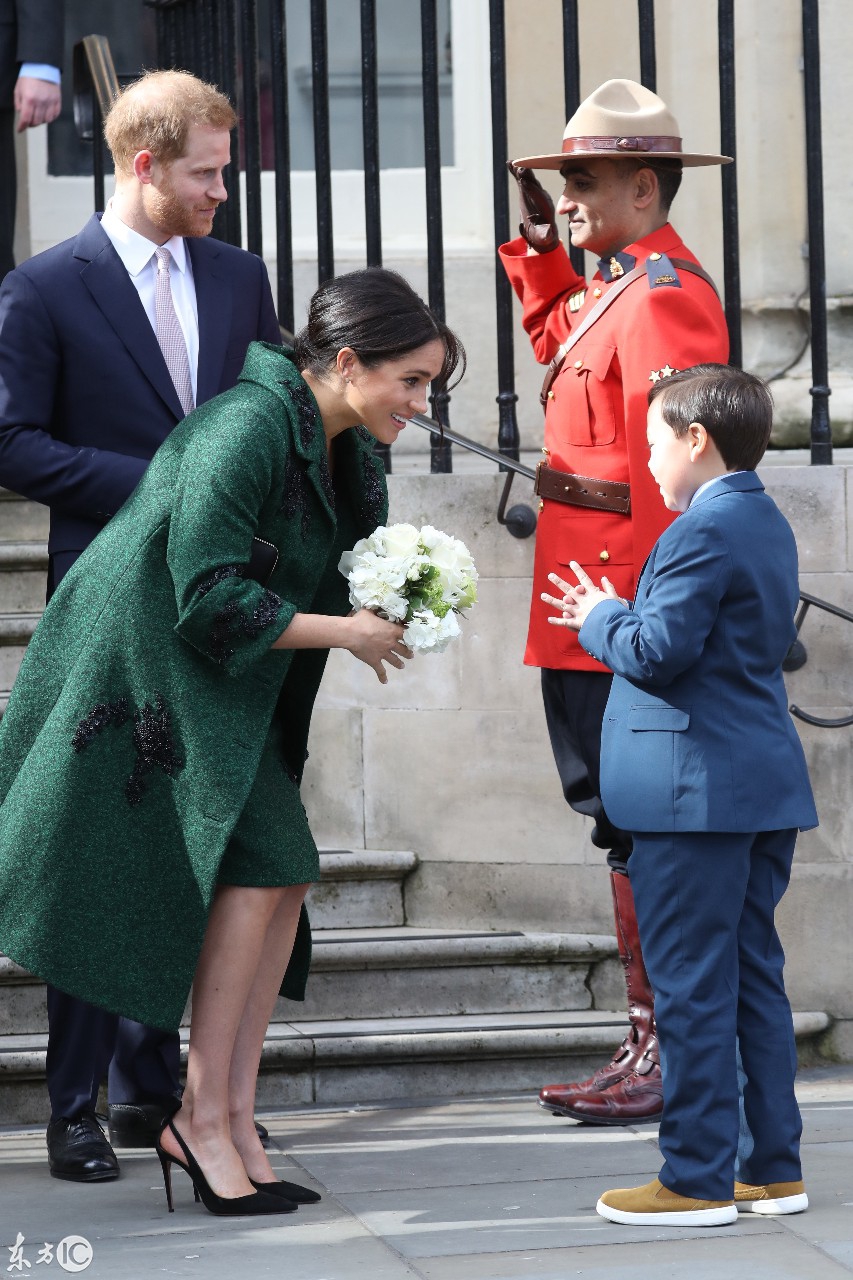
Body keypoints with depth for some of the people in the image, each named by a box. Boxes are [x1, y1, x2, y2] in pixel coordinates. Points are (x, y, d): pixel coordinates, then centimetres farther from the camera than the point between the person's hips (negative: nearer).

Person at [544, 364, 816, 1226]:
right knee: (754, 976, 13)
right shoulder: (767, 525, 15)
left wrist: (601, 619, -1)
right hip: (765, 787, 10)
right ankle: (775, 1168, 17)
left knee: (691, 986, -4)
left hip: (698, 792, -10)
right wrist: (621, 614, 16)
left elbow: (659, 652, -21)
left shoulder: (702, 533, -15)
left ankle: (698, 1179, 0)